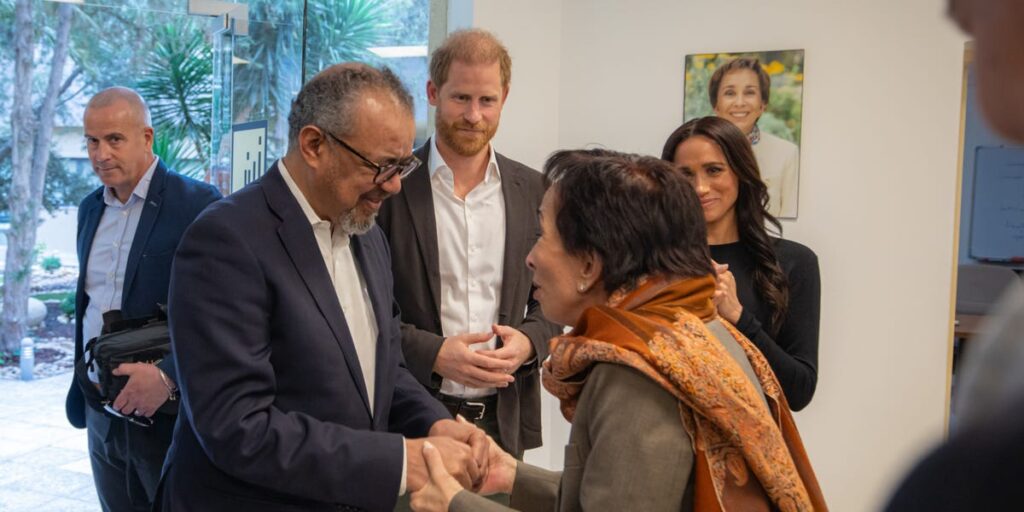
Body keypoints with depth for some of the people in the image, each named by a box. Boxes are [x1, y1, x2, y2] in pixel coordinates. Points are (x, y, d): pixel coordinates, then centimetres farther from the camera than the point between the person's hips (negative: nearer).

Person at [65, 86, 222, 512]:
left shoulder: (197, 204, -13)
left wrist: (168, 376, -26)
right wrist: (83, 387, 19)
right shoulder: (90, 208, 10)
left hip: (169, 413, -6)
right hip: (100, 411, 6)